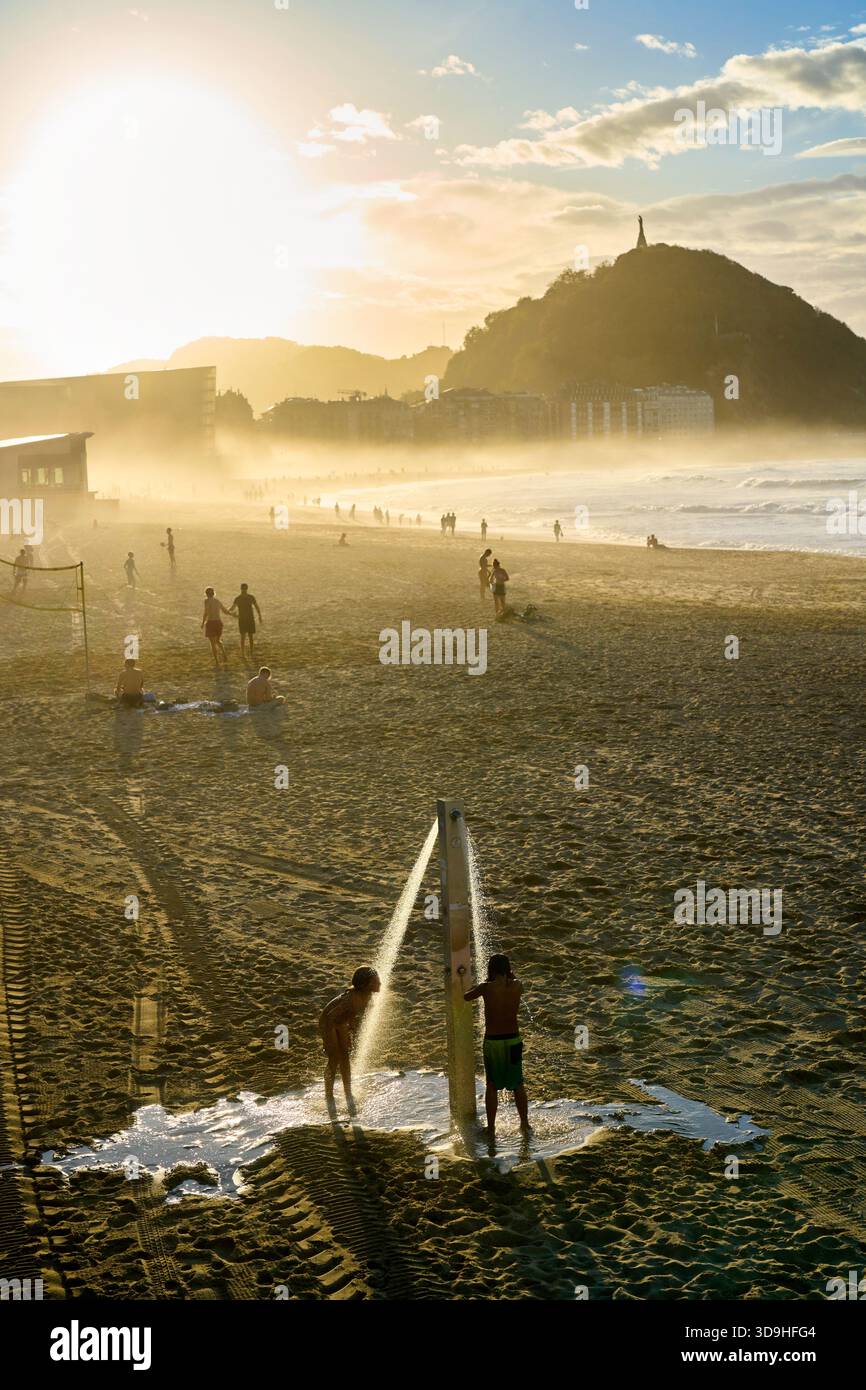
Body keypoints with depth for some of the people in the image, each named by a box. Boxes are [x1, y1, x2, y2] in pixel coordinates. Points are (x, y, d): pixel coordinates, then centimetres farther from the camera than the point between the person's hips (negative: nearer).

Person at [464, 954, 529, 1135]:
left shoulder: (487, 988, -14)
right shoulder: (517, 986, -6)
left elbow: (466, 997, 5)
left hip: (492, 1041, -2)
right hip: (513, 1039, 2)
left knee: (492, 1086, 10)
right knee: (518, 1084, 17)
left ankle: (491, 1127, 15)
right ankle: (524, 1123, 25)